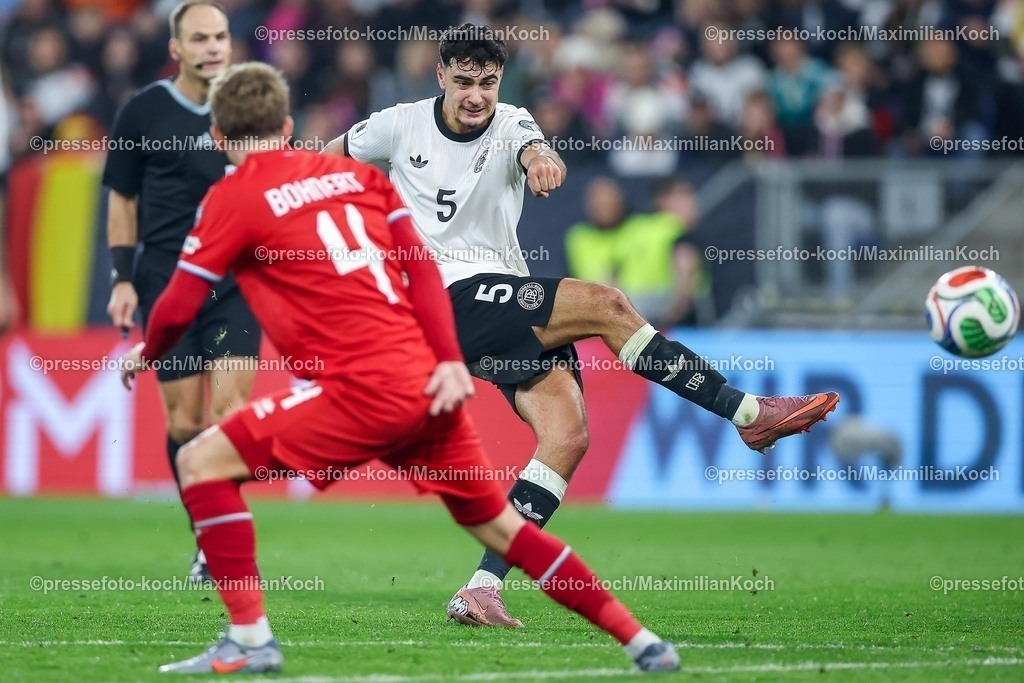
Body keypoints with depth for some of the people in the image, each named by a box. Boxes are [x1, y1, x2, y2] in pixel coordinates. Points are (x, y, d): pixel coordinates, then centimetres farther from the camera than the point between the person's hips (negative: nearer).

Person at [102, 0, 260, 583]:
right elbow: (122, 200, 8)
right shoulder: (144, 112, 1)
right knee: (184, 421, -2)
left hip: (237, 281, 1)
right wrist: (123, 279, 0)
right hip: (166, 280, -1)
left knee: (230, 411, -13)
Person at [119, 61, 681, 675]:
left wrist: (147, 354, 19)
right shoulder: (357, 174, 18)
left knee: (202, 463, 2)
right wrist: (449, 361, 3)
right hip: (427, 384, 7)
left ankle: (250, 639, -6)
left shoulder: (233, 198, 0)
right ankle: (642, 642, 18)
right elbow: (423, 269, 10)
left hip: (363, 388, -7)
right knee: (499, 526, 20)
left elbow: (178, 307, -1)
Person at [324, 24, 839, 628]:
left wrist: (540, 160, -47)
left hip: (510, 314, 4)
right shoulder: (400, 125, 1)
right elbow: (334, 154, 22)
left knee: (568, 435, -16)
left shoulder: (511, 125, 2)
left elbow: (534, 151, -24)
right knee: (606, 305, -23)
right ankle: (749, 413, -17)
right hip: (451, 299, -4)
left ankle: (482, 589, -18)